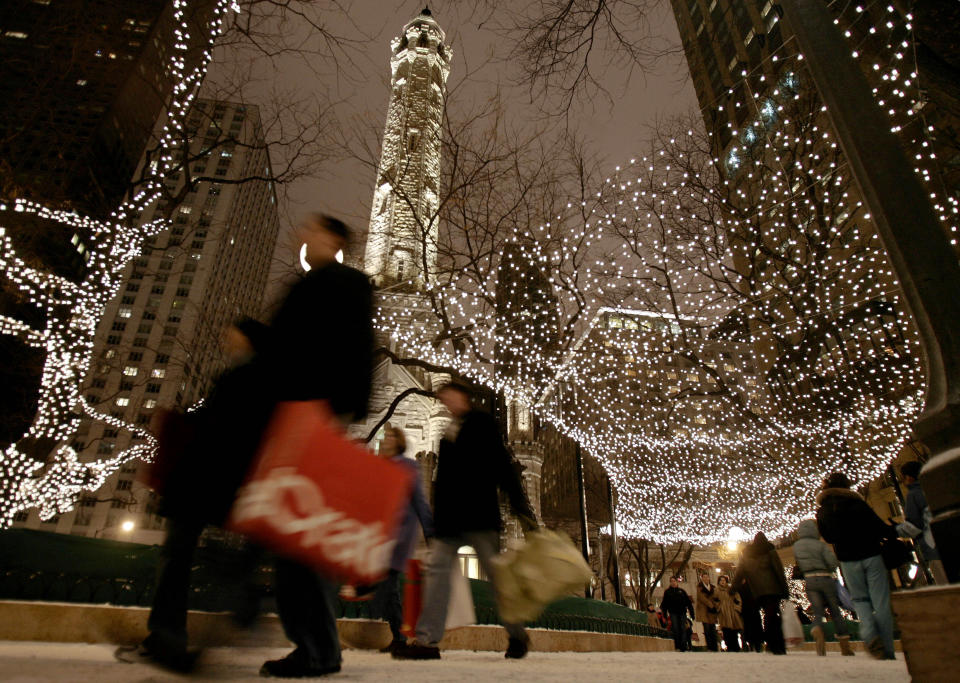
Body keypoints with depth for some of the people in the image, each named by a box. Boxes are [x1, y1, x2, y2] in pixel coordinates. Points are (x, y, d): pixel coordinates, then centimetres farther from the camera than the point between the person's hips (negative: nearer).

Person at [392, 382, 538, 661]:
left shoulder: (481, 423, 3)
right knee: (438, 569, -4)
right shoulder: (447, 435, 19)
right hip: (449, 518, 6)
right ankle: (427, 639, -2)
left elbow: (503, 468, -3)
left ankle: (517, 636, 19)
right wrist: (437, 521, 15)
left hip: (479, 514, -6)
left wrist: (521, 509, -8)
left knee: (496, 573, 1)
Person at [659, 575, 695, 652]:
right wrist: (664, 614, 2)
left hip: (682, 613, 1)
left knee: (683, 629, -6)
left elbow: (688, 602, 13)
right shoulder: (667, 592, 12)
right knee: (675, 629, -11)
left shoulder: (682, 591, 14)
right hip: (673, 613, -1)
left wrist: (691, 612, 5)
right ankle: (677, 647, -5)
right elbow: (664, 604, 10)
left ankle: (683, 648, -4)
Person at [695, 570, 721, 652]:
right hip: (704, 611, -4)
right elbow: (702, 598, -9)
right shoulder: (699, 587, 2)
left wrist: (717, 606, -7)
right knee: (707, 630, -7)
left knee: (713, 630, 0)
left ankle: (715, 648, 2)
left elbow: (717, 598, 10)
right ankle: (710, 648, -5)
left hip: (713, 611, 4)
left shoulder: (712, 587, 17)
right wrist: (711, 605, -14)